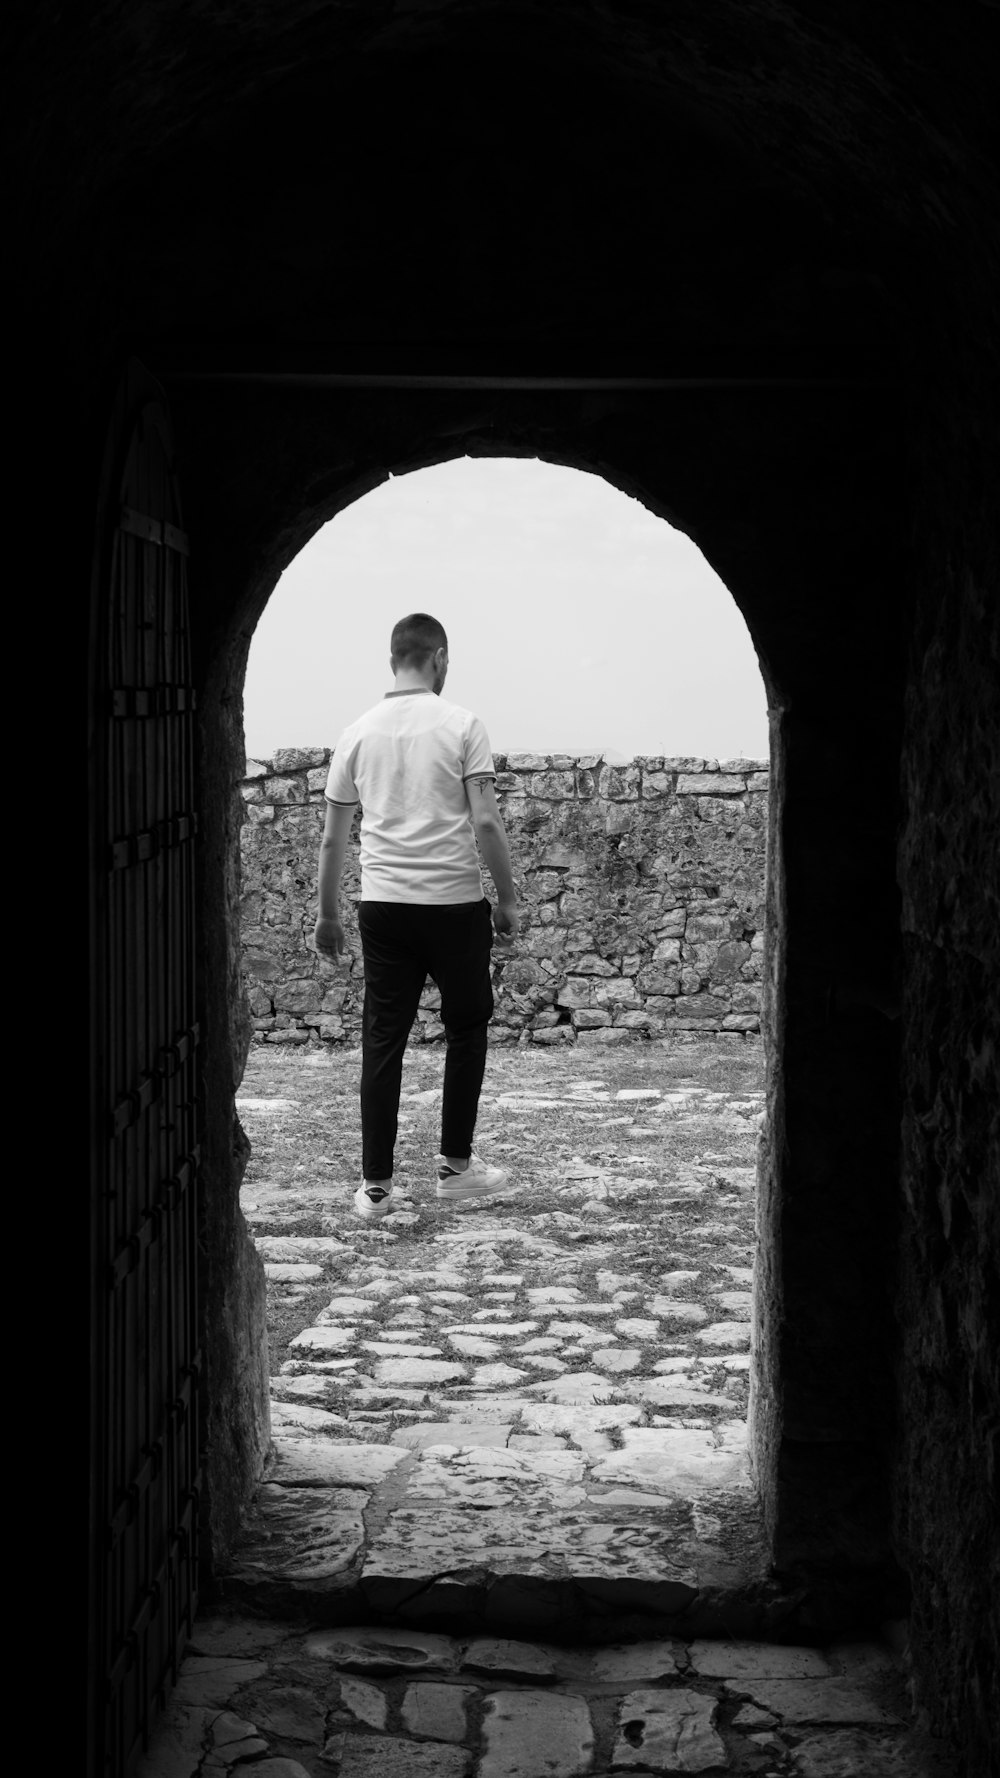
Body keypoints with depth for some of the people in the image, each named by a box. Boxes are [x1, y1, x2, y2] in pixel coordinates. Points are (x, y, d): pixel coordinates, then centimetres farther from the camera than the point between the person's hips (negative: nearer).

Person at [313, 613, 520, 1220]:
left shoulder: (359, 732, 5)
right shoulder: (461, 725, -5)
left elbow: (334, 837, 7)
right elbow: (486, 823, -11)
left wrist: (328, 915, 16)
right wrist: (508, 898, 0)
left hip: (384, 906, 3)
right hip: (455, 903, -3)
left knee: (384, 1039, 5)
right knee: (467, 1030, 14)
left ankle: (376, 1185, 6)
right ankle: (456, 1164, 19)